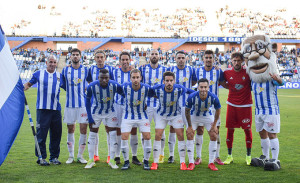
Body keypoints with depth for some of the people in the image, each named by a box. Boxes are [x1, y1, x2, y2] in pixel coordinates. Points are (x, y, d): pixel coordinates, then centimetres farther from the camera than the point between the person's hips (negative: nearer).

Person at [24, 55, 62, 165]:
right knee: (41, 134, -3)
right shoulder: (38, 74, 8)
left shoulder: (60, 76, 12)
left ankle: (54, 157, 18)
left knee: (56, 134, 6)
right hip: (42, 108, -2)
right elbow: (29, 84, 16)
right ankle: (41, 157, 7)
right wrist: (23, 88, -3)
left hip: (56, 109, 2)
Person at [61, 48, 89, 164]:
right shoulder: (65, 70, 7)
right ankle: (71, 156, 16)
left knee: (83, 129, -3)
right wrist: (71, 91, 5)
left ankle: (80, 156, 9)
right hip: (70, 103, 1)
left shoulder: (85, 70, 4)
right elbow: (63, 85, 15)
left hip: (83, 103, -1)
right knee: (70, 129, 6)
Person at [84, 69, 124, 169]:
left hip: (110, 112, 0)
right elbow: (87, 101, -8)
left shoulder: (115, 85, -24)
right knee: (92, 134, 4)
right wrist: (89, 117, -11)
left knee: (113, 135, -2)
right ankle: (91, 160, 17)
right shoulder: (92, 86, -24)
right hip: (96, 112, 0)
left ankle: (112, 160, 10)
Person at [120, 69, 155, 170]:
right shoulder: (125, 87, -17)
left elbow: (153, 95, 2)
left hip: (142, 115, 0)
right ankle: (126, 162, 9)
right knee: (124, 137, -9)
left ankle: (146, 162, 11)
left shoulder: (146, 88, -18)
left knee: (147, 137, -8)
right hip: (128, 115, 0)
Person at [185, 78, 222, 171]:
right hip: (194, 116, -1)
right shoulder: (192, 97, -32)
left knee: (214, 136, -6)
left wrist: (214, 124, -7)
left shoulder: (213, 97, -30)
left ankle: (211, 163, 6)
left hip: (208, 116, 1)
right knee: (189, 136, -10)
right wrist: (190, 126, -12)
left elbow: (218, 109, -10)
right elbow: (187, 110, -15)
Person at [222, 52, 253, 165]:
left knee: (247, 129, 3)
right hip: (232, 104, 2)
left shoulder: (248, 72, -6)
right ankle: (229, 156, 17)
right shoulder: (227, 73, 0)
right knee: (230, 129, 4)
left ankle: (248, 156, 18)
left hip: (245, 105, -2)